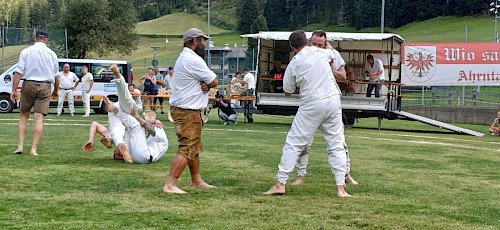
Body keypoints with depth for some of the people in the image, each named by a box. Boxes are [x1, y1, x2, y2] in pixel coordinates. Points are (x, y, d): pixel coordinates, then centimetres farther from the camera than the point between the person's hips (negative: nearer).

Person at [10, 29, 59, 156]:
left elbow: (18, 72, -7)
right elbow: (56, 76, 9)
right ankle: (34, 149, -5)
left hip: (28, 85, 0)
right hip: (45, 87, 0)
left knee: (24, 115, 11)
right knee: (39, 118, -2)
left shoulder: (26, 52, 1)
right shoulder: (51, 54, 5)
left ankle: (20, 146, 3)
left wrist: (14, 90, -6)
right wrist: (56, 90, 23)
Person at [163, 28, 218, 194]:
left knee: (194, 148, 20)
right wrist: (208, 83, 6)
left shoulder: (183, 58, 16)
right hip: (188, 112, -11)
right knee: (187, 149, -12)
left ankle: (197, 180, 31)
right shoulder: (194, 60, -19)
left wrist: (205, 85, -8)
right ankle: (169, 185, -14)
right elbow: (214, 82, -15)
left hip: (182, 109, 11)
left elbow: (208, 81, 13)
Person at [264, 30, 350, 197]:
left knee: (293, 143, 6)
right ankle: (341, 188, 6)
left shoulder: (294, 64, -1)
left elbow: (287, 91, 10)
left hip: (311, 105, -3)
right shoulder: (321, 52, 7)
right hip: (333, 100, 3)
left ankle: (280, 184, 5)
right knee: (336, 145, 9)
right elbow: (332, 56, 33)